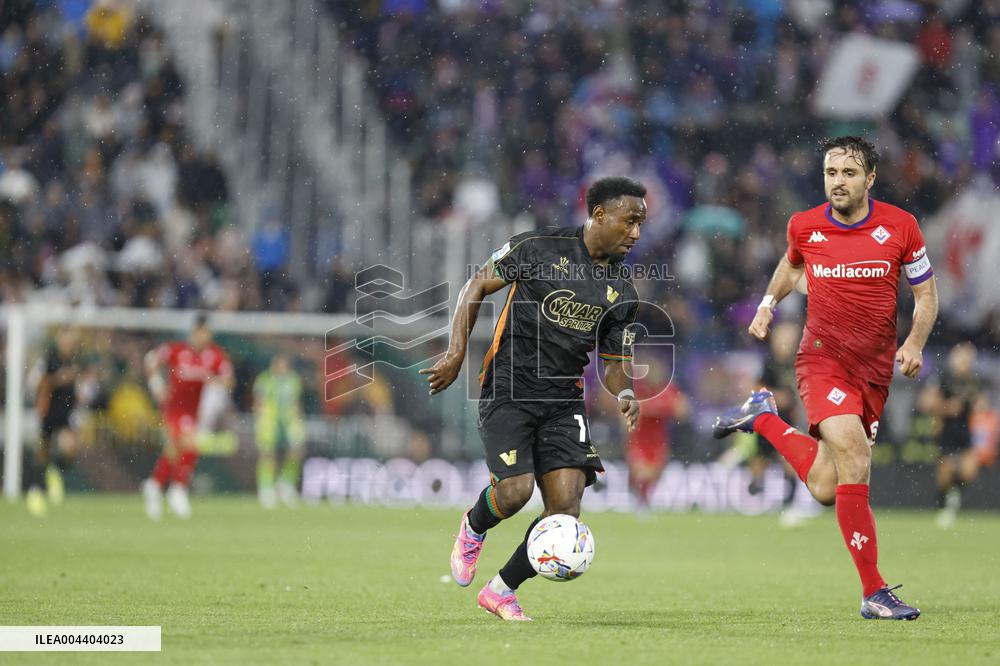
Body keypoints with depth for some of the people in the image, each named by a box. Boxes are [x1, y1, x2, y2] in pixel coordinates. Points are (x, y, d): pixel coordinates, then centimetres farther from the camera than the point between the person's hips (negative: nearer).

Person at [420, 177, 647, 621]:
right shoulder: (540, 249, -5)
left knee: (566, 506, -9)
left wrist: (624, 394, -8)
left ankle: (502, 590, 11)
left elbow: (614, 362, 15)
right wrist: (457, 353, -9)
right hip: (508, 392, -5)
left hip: (564, 400, 5)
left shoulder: (622, 295, 9)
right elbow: (477, 285, 1)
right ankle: (473, 528, 18)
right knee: (516, 491, -20)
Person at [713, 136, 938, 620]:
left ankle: (764, 419, 32)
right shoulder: (805, 226, -3)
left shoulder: (900, 226, -5)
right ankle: (874, 593, -19)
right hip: (823, 358, -2)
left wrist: (914, 343, -10)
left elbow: (926, 294, 6)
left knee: (826, 487, 6)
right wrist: (769, 303, 8)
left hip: (875, 371, 2)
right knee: (853, 459, -24)